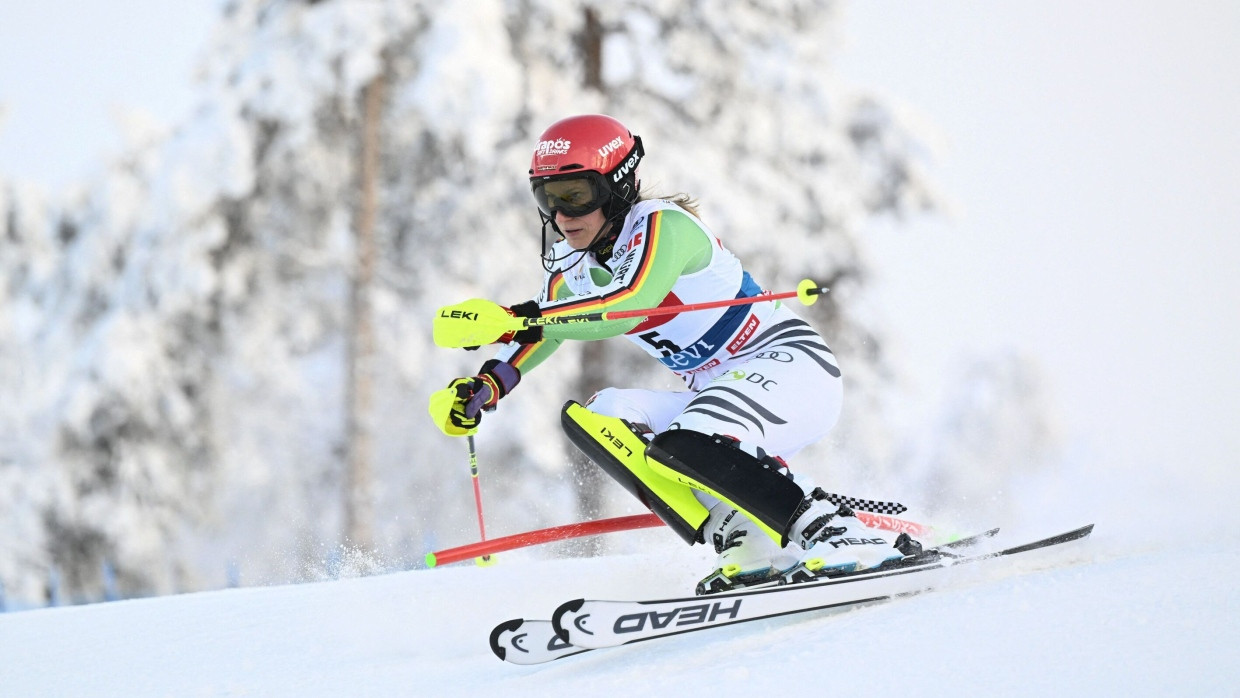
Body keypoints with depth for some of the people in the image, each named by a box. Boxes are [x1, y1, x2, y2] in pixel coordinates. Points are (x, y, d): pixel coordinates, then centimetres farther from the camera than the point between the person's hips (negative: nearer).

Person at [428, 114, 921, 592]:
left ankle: (841, 537, -28)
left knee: (683, 445, -33)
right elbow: (543, 331, 13)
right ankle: (745, 542, -19)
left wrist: (512, 318, -40)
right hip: (722, 393, 9)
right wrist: (483, 388, -8)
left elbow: (629, 304, -34)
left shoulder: (661, 225, -18)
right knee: (591, 417, -9)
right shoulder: (570, 261, 7)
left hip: (790, 365, -9)